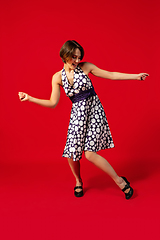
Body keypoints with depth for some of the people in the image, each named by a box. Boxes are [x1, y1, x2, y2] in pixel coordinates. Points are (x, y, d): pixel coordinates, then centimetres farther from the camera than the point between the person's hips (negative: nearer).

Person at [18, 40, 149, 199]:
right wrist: (30, 98, -7)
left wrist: (136, 76, 3)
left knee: (90, 153, -13)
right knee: (72, 153, -3)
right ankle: (78, 182, 29)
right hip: (77, 113, 3)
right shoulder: (58, 77, 2)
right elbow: (53, 103, 1)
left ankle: (119, 180, 6)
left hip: (94, 110, -2)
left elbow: (111, 75, 3)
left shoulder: (86, 67, -1)